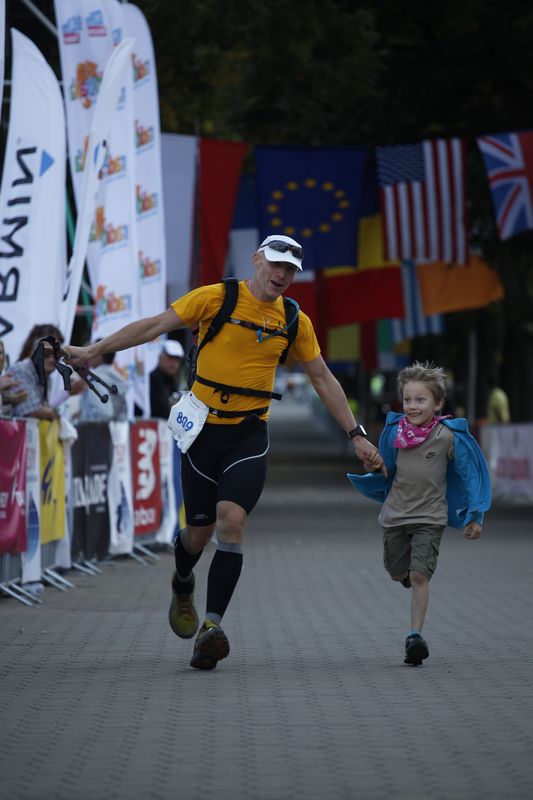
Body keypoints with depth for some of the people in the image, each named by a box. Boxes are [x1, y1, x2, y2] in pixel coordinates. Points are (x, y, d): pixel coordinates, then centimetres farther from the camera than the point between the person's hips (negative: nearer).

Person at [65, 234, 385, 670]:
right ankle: (182, 589, 41)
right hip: (203, 430, -1)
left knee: (231, 521, -19)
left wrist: (356, 435, 13)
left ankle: (212, 627, -20)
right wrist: (92, 350, -6)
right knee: (200, 531, 5)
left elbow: (323, 379, 14)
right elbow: (154, 326, -3)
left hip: (249, 436, 1)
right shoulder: (216, 298, -5)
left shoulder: (295, 322, 5)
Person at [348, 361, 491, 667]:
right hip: (395, 515, 4)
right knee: (398, 573, 15)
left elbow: (470, 474, -4)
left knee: (419, 575, -15)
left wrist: (475, 516, -4)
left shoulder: (448, 436, -12)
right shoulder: (395, 431, -3)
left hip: (430, 517, -4)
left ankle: (416, 635, -11)